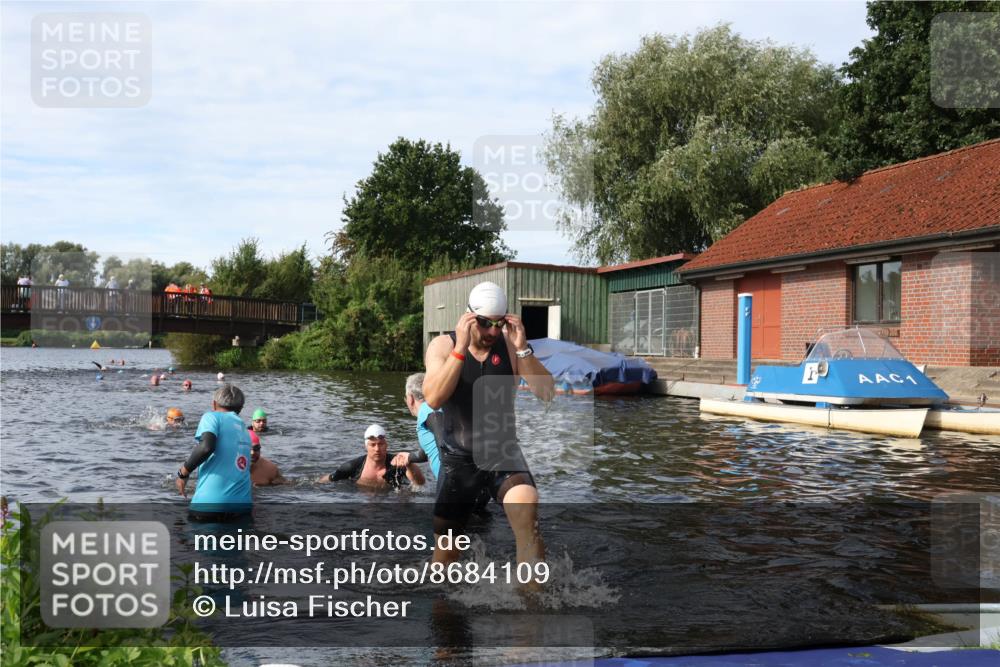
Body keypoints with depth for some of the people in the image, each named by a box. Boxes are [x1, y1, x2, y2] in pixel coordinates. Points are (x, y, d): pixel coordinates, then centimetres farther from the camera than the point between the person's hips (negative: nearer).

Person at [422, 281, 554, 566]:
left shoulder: (509, 345, -3)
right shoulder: (443, 346, -6)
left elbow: (547, 393, -10)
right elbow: (433, 399, -22)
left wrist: (522, 349, -22)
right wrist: (461, 347, -28)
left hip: (503, 452, 0)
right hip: (458, 458, 0)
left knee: (527, 515, -28)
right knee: (445, 548, 11)